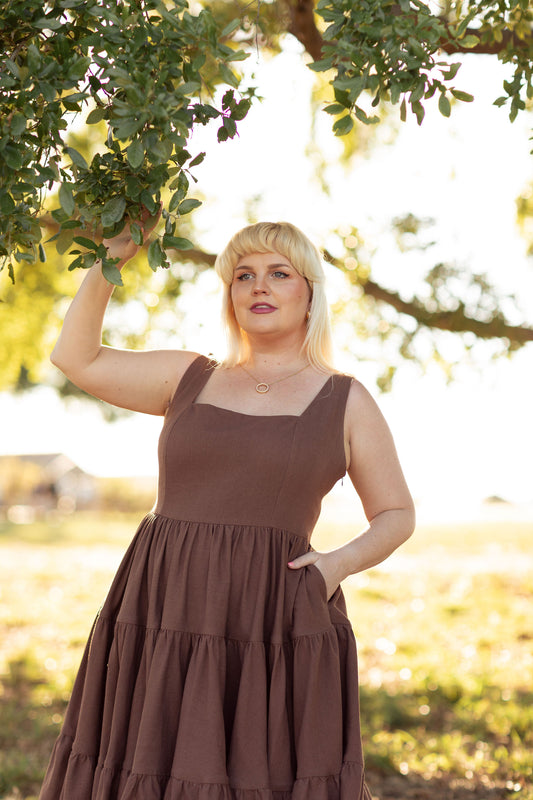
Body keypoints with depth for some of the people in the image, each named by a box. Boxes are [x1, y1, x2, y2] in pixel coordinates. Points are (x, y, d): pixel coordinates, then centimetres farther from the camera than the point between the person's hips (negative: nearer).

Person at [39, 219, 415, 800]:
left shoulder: (345, 401, 8)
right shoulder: (192, 378, 15)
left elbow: (396, 516, 12)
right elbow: (74, 358, 15)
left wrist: (339, 563, -7)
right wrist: (111, 257, 9)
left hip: (273, 625, -2)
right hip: (165, 620, 3)